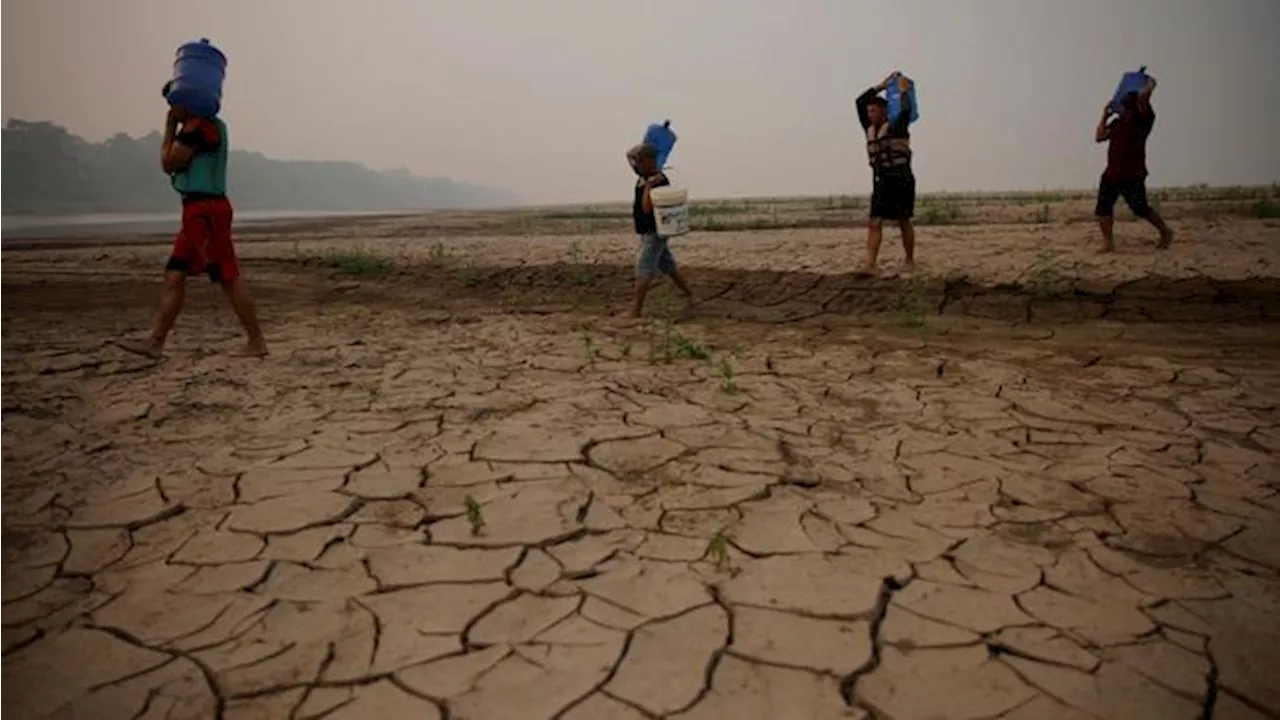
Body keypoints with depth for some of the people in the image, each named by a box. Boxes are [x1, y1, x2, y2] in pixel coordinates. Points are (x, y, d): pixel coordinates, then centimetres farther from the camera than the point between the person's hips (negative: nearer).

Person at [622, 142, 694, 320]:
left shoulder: (660, 183, -20)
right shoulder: (643, 174, 6)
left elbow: (647, 208, -26)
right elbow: (629, 154, 17)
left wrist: (648, 185, -25)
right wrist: (640, 148, -1)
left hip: (655, 233, -10)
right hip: (647, 232, 10)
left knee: (643, 269, -10)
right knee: (668, 266, 14)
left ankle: (635, 311, -9)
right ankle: (688, 296, 23)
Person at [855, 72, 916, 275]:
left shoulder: (896, 127, -5)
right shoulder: (870, 128, 13)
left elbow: (906, 110, -24)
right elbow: (860, 101, 16)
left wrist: (904, 90, -8)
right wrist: (883, 85, 16)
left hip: (901, 180, -5)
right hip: (880, 181, 5)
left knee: (903, 222, 3)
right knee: (874, 223, -6)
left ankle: (910, 261, 15)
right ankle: (870, 264, -13)